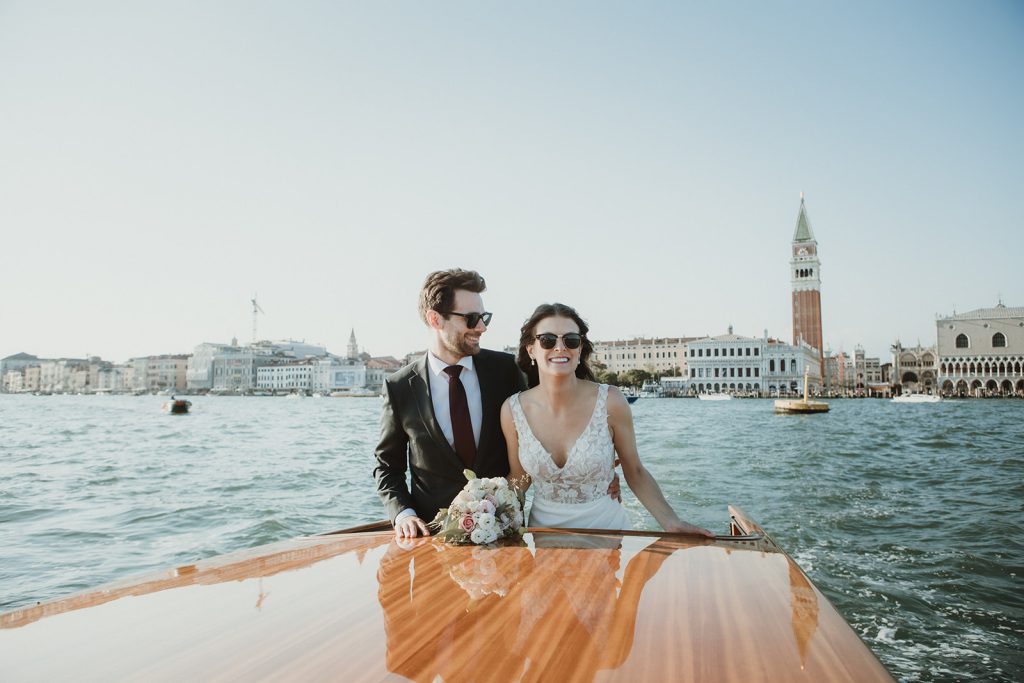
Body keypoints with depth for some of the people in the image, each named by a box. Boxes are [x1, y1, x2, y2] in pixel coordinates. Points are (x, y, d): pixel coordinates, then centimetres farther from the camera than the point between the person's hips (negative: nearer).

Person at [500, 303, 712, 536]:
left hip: (605, 525, -1)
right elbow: (519, 479, 4)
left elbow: (635, 472, -4)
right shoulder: (512, 410, -9)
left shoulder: (610, 401, -14)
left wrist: (672, 523, -14)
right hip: (544, 528, 1)